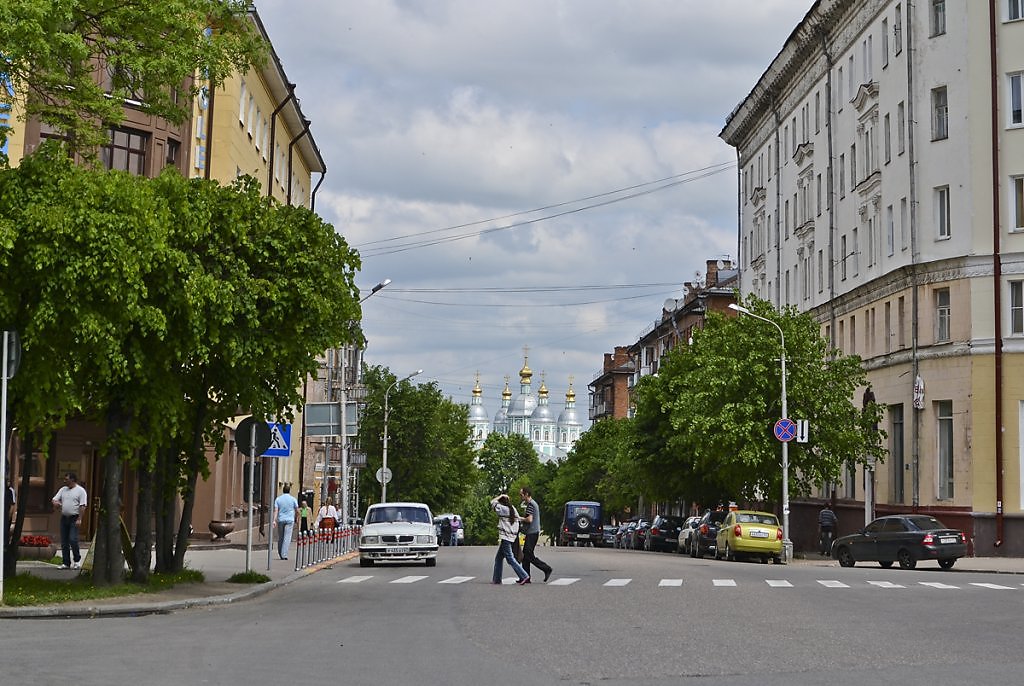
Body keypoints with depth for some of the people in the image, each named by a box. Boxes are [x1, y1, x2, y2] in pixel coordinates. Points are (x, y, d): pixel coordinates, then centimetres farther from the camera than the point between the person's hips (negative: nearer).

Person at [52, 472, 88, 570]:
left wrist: (79, 519, -16)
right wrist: (55, 503, -9)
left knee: (73, 540, -14)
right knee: (64, 542, 5)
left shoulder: (80, 490, -3)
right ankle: (66, 563, 10)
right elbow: (55, 499, 16)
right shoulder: (63, 489, 15)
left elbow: (82, 506, -9)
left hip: (74, 518, -6)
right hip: (64, 518, 6)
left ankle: (77, 561, 3)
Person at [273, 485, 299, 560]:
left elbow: (276, 510, -4)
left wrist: (274, 520, -10)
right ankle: (284, 554, -14)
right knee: (287, 538, -6)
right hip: (290, 520, -3)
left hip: (281, 520, 3)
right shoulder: (293, 499, 0)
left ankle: (280, 554, 21)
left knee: (280, 537, 13)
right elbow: (297, 511, 4)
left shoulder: (278, 499, 5)